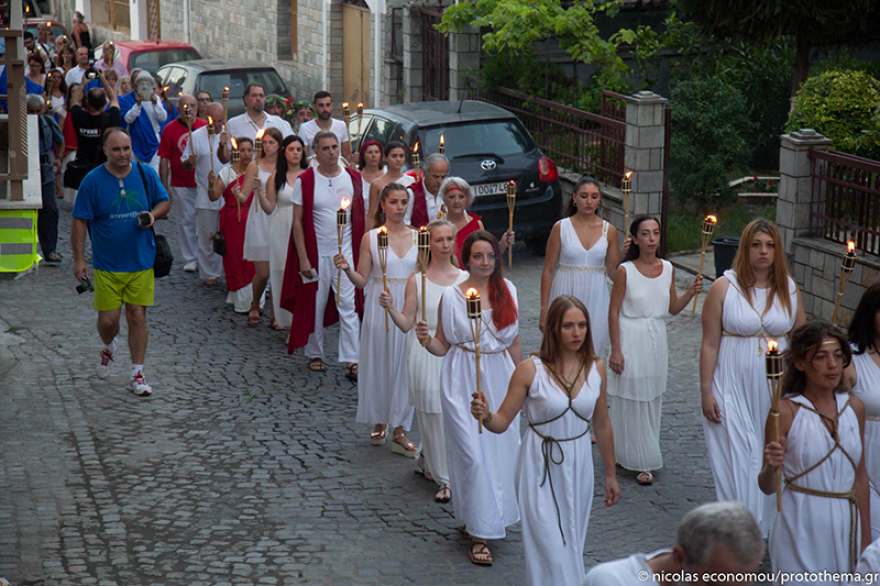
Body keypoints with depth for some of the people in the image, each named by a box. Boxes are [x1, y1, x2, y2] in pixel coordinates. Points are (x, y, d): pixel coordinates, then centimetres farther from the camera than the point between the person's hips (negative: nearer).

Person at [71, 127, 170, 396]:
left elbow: (165, 202, 13)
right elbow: (80, 222, -4)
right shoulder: (92, 181, -7)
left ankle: (137, 374, 11)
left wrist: (153, 214, -10)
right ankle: (109, 348, 36)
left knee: (137, 316, 1)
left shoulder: (147, 174, 0)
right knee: (108, 319, 1)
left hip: (141, 262, 1)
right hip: (107, 264, -1)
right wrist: (79, 259, -7)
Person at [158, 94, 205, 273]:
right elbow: (164, 160, 0)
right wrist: (164, 186, -4)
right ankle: (190, 259, 15)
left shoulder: (204, 127, 3)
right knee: (186, 221, 5)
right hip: (181, 184, -1)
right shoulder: (170, 129, -1)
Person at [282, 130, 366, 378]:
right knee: (314, 305, 8)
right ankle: (314, 354, 24)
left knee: (348, 305, -5)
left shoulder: (354, 178, 3)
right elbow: (297, 221, -3)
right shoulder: (305, 181, -4)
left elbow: (362, 218, 8)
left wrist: (365, 252, 3)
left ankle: (351, 360, -4)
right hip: (316, 252, -1)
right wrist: (303, 258, -8)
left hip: (346, 252, 1)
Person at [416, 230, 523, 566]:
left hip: (500, 380, 4)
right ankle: (479, 534, 4)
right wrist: (426, 340, -21)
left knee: (501, 450, 6)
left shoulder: (507, 291, 4)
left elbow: (514, 342, 13)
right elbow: (443, 347, 0)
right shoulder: (452, 296, -5)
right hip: (464, 384, -4)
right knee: (474, 455, -6)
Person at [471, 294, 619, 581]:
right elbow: (503, 421, -10)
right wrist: (485, 416, -32)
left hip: (579, 467, 4)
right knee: (551, 551, -6)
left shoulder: (596, 367, -1)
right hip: (540, 468, -4)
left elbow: (602, 424, 10)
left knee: (572, 547, 13)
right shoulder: (530, 369, -14)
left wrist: (610, 474, 16)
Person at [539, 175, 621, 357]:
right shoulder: (561, 228, -2)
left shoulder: (609, 230, 4)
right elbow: (548, 271, 0)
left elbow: (612, 270, 9)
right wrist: (544, 309, -3)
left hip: (595, 301, 2)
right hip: (565, 296, -2)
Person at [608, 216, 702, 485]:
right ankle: (637, 460, 10)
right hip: (631, 339, -5)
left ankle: (645, 457, 21)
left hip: (657, 341, 5)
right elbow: (614, 312, -8)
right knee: (631, 400, 0)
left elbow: (672, 309, 11)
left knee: (652, 400, 10)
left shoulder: (667, 268, 4)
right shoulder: (625, 271, -10)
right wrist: (616, 350, -12)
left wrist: (690, 293, -7)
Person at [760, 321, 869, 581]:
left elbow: (860, 476, 13)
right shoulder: (786, 411, -11)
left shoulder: (854, 407, 4)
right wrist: (771, 467, -29)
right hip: (801, 528, -4)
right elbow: (767, 488, -7)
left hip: (846, 526, 4)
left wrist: (865, 535, 14)